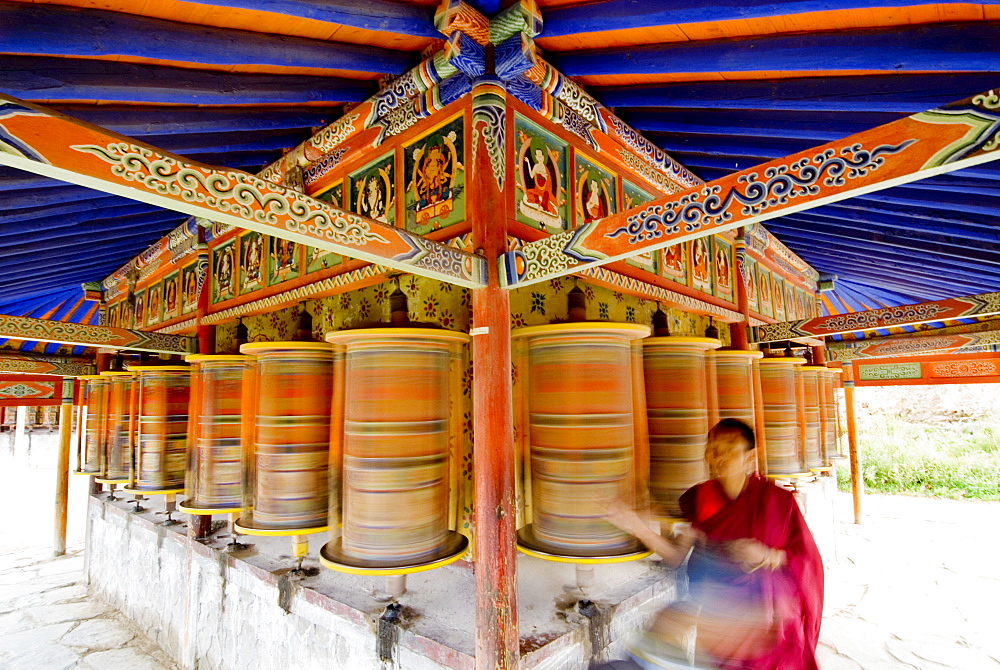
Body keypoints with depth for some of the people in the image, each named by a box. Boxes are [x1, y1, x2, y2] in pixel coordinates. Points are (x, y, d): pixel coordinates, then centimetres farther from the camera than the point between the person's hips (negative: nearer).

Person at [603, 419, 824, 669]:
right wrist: (640, 529, -19)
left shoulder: (777, 500, -3)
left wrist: (767, 556, -18)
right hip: (708, 599, 3)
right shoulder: (699, 498, 3)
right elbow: (676, 555, -3)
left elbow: (806, 559, 0)